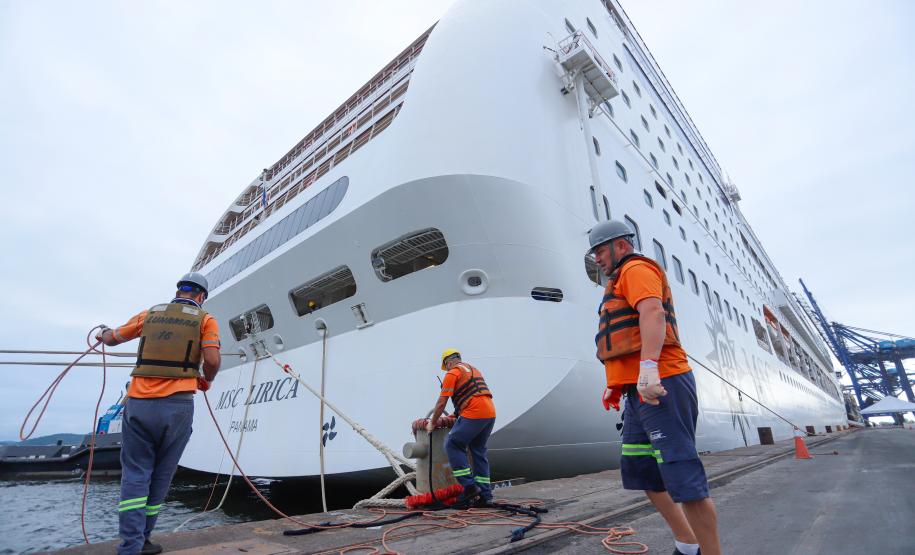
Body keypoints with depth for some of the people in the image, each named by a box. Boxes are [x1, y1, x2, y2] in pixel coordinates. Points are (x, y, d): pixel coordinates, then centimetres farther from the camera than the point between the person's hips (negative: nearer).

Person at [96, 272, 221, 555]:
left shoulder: (151, 313, 15)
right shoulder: (205, 319, 4)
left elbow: (113, 339, 28)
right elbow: (212, 360, -9)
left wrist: (104, 335, 51)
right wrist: (206, 380, 12)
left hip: (138, 402, 3)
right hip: (176, 405, -2)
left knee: (135, 475, 7)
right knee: (160, 475, 11)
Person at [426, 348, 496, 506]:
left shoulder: (452, 373, 1)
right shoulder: (473, 370, 27)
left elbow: (441, 403, -2)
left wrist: (432, 423, 11)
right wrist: (454, 415, 46)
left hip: (474, 415, -8)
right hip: (490, 413, 8)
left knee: (453, 445, 3)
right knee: (479, 452, 15)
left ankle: (469, 485, -2)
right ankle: (485, 495, 14)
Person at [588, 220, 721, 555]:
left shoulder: (636, 269, -2)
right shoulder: (620, 283, 27)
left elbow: (653, 314, -22)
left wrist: (648, 368, -33)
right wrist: (616, 385, 23)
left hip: (660, 385, -11)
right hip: (640, 391, 11)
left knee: (682, 474, -8)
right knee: (639, 470, 15)